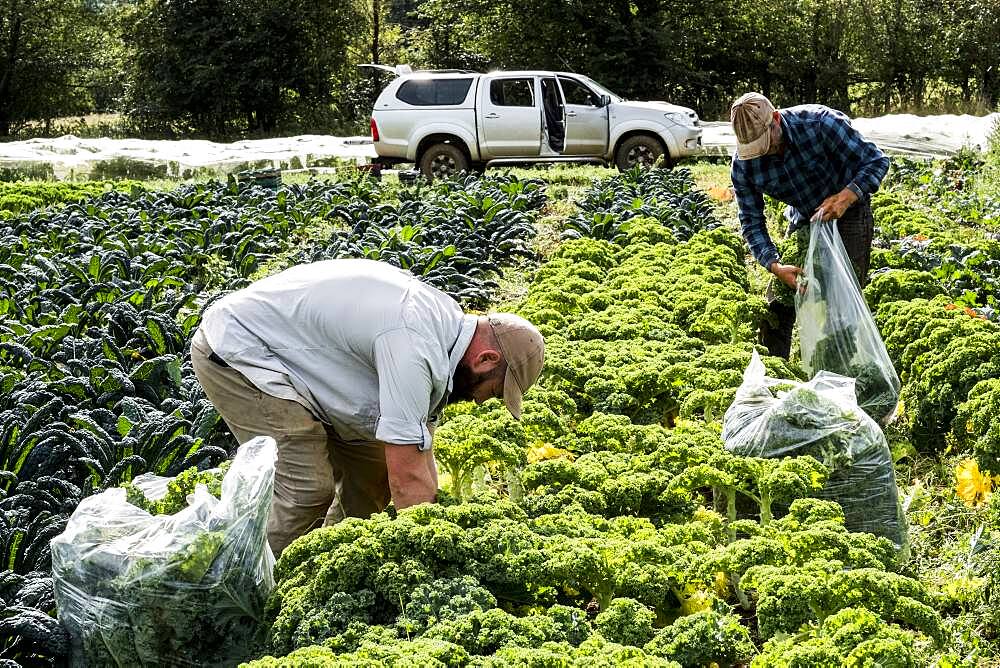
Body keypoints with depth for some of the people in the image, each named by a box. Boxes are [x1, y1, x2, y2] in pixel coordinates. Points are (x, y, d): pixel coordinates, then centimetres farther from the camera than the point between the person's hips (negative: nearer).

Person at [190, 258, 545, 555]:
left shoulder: (443, 319, 1)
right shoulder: (413, 346, -30)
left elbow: (418, 455, 6)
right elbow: (408, 478, -28)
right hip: (234, 351, -10)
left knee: (372, 470, 7)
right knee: (308, 488, -18)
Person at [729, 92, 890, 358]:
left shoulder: (820, 123, -31)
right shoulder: (743, 165, -20)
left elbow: (877, 160, -22)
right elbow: (752, 223, -13)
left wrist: (845, 197, -39)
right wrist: (775, 265, -29)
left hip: (848, 213, -3)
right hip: (803, 220, 4)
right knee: (777, 303, 2)